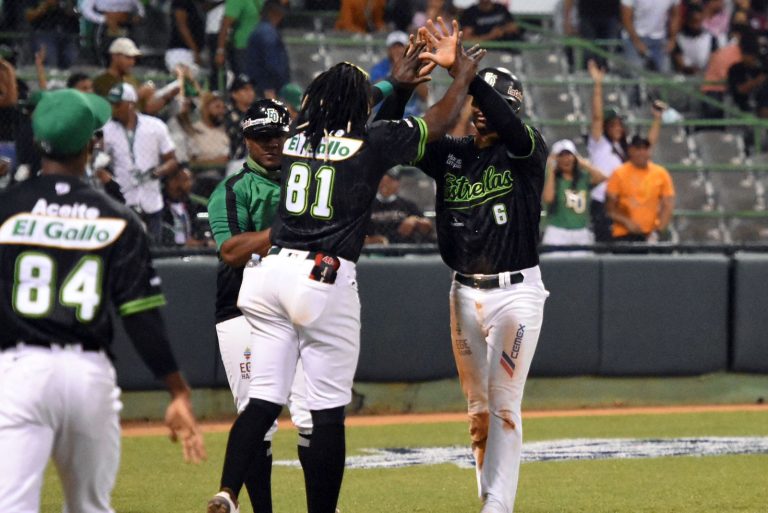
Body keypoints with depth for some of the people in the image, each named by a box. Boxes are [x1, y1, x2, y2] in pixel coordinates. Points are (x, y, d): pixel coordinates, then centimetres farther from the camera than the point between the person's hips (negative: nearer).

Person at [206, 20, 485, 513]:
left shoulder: (297, 137, 12)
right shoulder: (370, 143, -3)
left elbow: (357, 122, 31)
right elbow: (438, 122, 9)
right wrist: (463, 75, 27)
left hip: (271, 270, 5)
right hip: (325, 281, -5)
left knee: (264, 399, 5)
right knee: (329, 412, 1)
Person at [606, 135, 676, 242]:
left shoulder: (661, 174, 4)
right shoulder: (619, 174, -1)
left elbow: (668, 206, 3)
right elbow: (610, 208, 0)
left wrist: (658, 231, -8)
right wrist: (626, 222, -15)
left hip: (650, 234, 2)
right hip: (624, 235, -2)